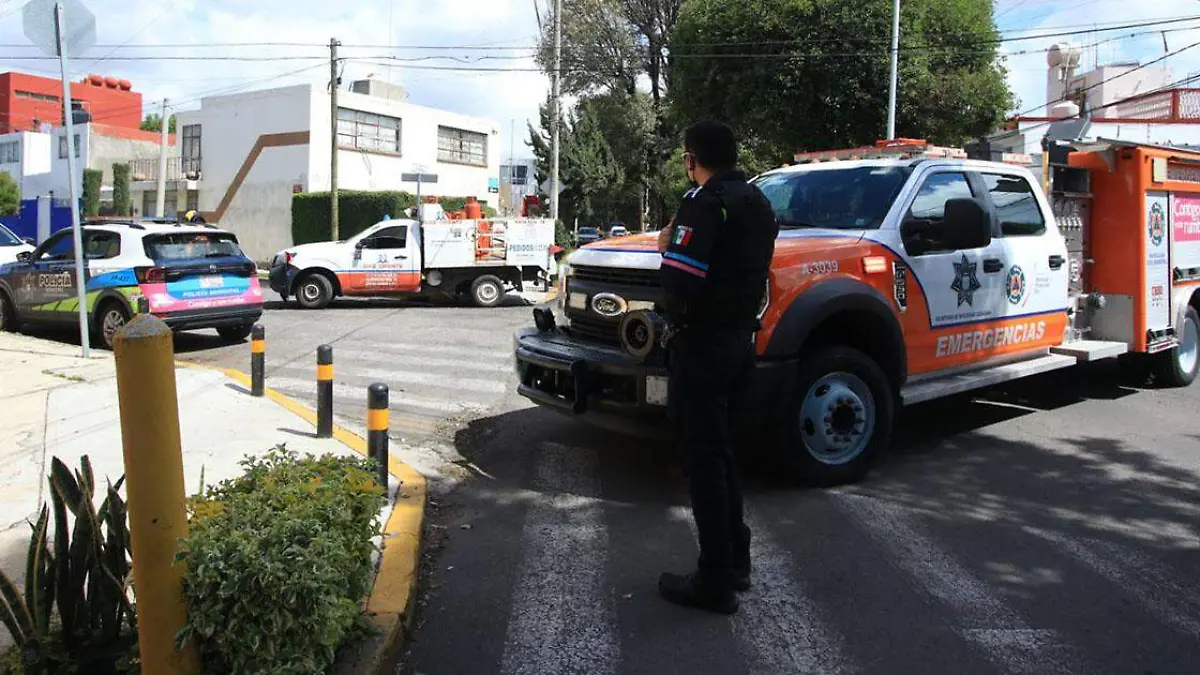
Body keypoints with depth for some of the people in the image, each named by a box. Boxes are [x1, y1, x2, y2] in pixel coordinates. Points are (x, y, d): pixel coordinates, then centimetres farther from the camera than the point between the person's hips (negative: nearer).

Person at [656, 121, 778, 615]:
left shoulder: (704, 202, -15)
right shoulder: (758, 202, 14)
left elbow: (680, 281, -24)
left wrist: (668, 249, -5)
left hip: (702, 343, -9)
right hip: (741, 338, 9)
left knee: (705, 457, -2)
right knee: (720, 452, 19)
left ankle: (715, 581, 6)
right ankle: (735, 560, 27)